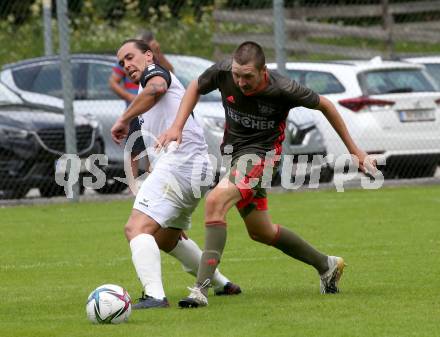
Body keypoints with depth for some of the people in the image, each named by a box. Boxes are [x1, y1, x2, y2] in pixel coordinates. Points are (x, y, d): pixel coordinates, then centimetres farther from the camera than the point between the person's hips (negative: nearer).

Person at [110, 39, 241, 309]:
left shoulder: (154, 72, 2)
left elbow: (157, 87, -25)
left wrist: (124, 119, -23)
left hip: (178, 162, -11)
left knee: (137, 228, -23)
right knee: (166, 238, 30)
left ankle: (154, 295, -41)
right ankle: (222, 284, 38)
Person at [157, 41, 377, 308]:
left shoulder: (283, 90, -23)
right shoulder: (223, 71, -15)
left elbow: (324, 105, -5)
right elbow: (196, 88, 8)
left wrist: (355, 151, 2)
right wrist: (177, 127, -5)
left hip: (262, 152, -6)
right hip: (234, 151, 6)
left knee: (215, 202, -29)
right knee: (260, 231, 18)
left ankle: (201, 288, -31)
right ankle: (327, 265, 39)